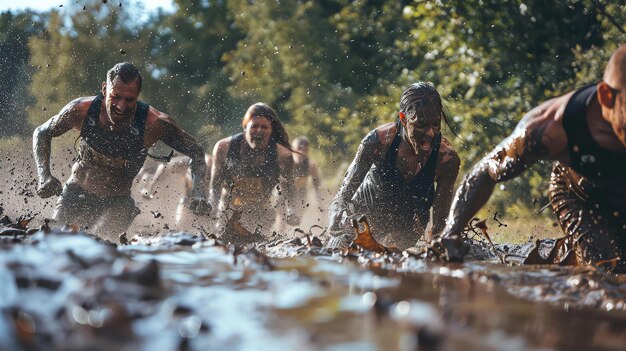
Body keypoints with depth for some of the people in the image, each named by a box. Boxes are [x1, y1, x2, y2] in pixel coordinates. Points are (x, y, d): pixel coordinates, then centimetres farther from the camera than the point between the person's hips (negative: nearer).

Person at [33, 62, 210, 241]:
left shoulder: (155, 124, -23)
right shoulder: (81, 110, -20)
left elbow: (196, 152, -8)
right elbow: (42, 133, -1)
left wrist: (198, 193, -23)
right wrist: (44, 176, -15)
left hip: (118, 202, -2)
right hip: (76, 194, 2)